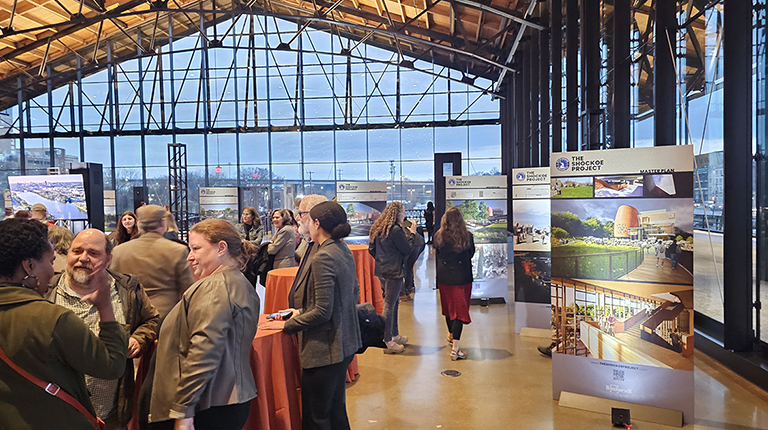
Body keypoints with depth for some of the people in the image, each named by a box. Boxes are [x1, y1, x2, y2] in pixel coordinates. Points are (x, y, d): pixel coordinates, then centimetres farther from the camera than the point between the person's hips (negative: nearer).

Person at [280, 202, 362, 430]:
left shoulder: (322, 259, -22)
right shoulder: (344, 251, 6)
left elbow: (322, 312, -23)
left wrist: (287, 325, -10)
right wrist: (302, 312, 16)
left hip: (324, 349, -10)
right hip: (344, 344, 10)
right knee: (336, 409, 22)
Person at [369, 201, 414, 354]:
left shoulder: (377, 229, 9)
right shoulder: (396, 230, -17)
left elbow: (371, 250, 13)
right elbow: (407, 250, -12)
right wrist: (411, 234, 0)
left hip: (382, 271, 9)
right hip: (394, 272, -9)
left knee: (395, 302, 20)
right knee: (389, 305, -3)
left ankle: (395, 335, 30)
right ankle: (388, 342, 5)